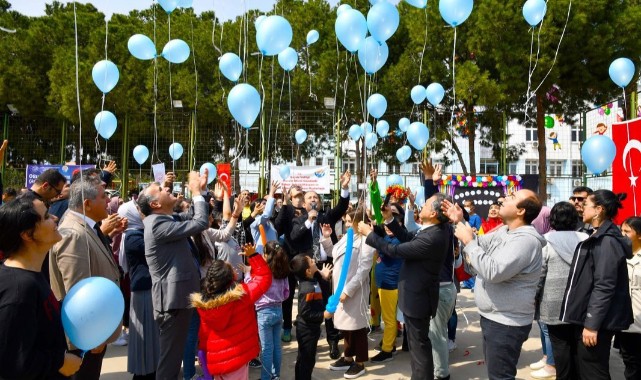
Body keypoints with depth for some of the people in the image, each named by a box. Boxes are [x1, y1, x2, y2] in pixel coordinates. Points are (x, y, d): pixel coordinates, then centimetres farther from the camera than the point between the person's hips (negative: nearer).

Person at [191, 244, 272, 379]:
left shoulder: (202, 302, -8)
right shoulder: (241, 295, -20)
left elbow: (204, 335, 5)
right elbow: (264, 277, -8)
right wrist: (253, 255, -3)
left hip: (215, 361, 4)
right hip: (236, 358, -4)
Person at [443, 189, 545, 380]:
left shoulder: (526, 239, -25)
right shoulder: (504, 231, 6)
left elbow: (493, 271, -32)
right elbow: (480, 243, 18)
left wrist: (468, 241, -25)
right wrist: (459, 222, 5)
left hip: (506, 324, -10)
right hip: (492, 317, 10)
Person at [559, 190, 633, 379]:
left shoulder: (607, 240, -17)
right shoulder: (597, 237, 14)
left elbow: (604, 286, -22)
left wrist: (592, 324, -23)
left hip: (594, 321, -10)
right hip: (583, 318, 10)